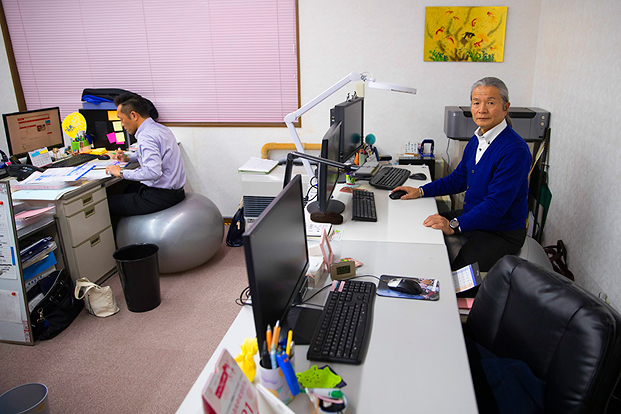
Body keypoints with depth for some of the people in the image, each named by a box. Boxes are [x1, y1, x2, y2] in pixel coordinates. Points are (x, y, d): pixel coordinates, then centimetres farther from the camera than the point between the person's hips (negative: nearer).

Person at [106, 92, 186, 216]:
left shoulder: (146, 136, -21)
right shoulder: (159, 127, 11)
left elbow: (153, 172, -33)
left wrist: (121, 173, -20)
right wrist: (128, 158, 20)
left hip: (162, 196, -10)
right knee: (130, 188, 34)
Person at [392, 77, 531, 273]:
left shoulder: (514, 150, -22)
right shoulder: (476, 140, 6)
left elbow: (496, 205, -28)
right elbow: (458, 179, 17)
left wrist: (454, 225, -37)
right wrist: (420, 191, 7)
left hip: (502, 233, -9)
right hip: (472, 216, 9)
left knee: (457, 275, -27)